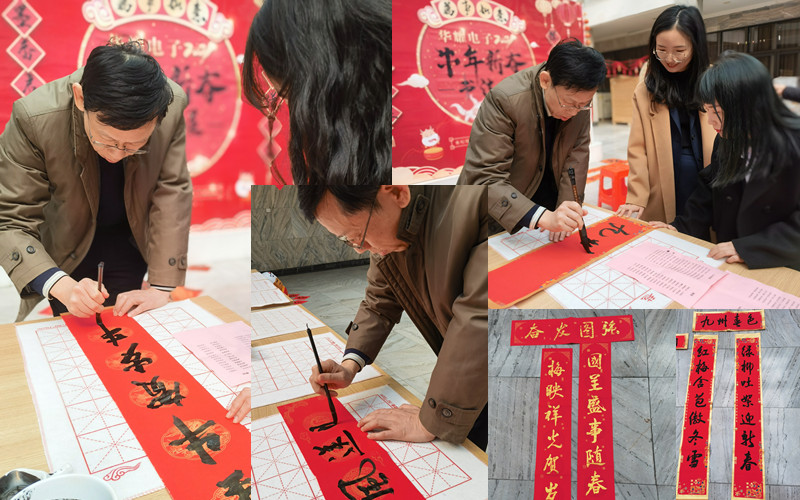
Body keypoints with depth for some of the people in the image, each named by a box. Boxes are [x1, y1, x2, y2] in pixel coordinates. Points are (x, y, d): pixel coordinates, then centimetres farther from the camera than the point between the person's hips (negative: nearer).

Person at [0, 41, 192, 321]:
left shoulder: (172, 107, -29)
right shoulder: (34, 119, -33)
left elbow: (172, 193, -22)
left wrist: (162, 287, -24)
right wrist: (61, 286, -47)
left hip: (129, 244, 1)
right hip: (65, 246, -1)